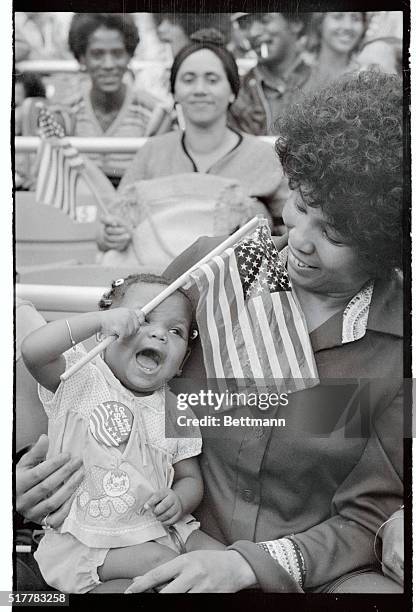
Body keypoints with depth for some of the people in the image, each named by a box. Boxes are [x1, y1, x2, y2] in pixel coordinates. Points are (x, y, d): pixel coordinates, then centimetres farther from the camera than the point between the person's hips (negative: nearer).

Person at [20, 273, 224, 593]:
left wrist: (179, 501, -14)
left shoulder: (175, 411, 5)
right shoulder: (81, 380, -8)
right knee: (159, 560, -25)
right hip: (86, 539, -5)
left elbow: (190, 478, 10)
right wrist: (99, 319, -29)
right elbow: (33, 351, -27)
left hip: (158, 528, 5)